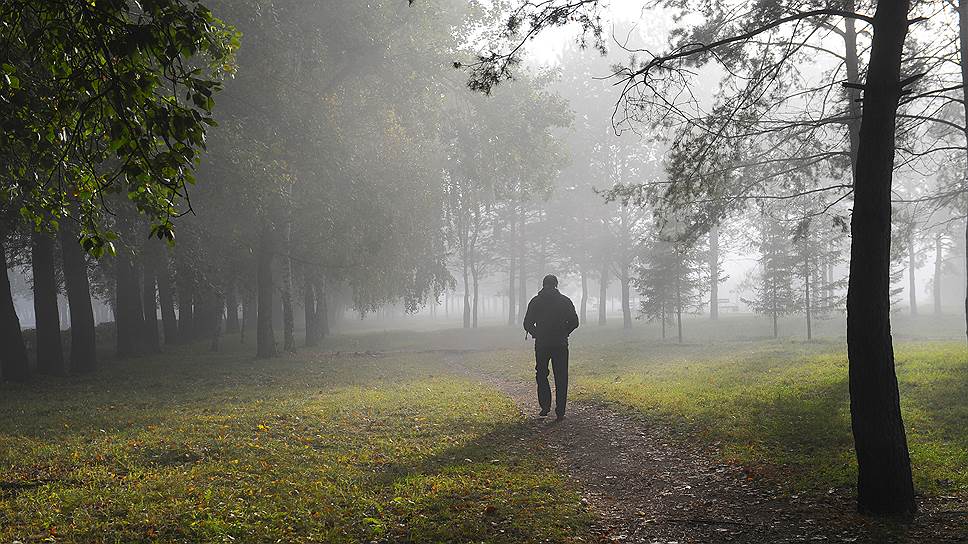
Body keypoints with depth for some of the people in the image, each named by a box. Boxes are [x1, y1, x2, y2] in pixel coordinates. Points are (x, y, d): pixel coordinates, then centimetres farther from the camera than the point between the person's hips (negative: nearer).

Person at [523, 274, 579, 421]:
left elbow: (527, 324, -1)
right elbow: (574, 322, -2)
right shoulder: (565, 301, 1)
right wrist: (563, 334, 12)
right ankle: (560, 412, 2)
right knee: (561, 379, 5)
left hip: (541, 344, 0)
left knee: (541, 375, 17)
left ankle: (545, 405, 4)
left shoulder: (535, 301, 1)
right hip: (561, 344, 0)